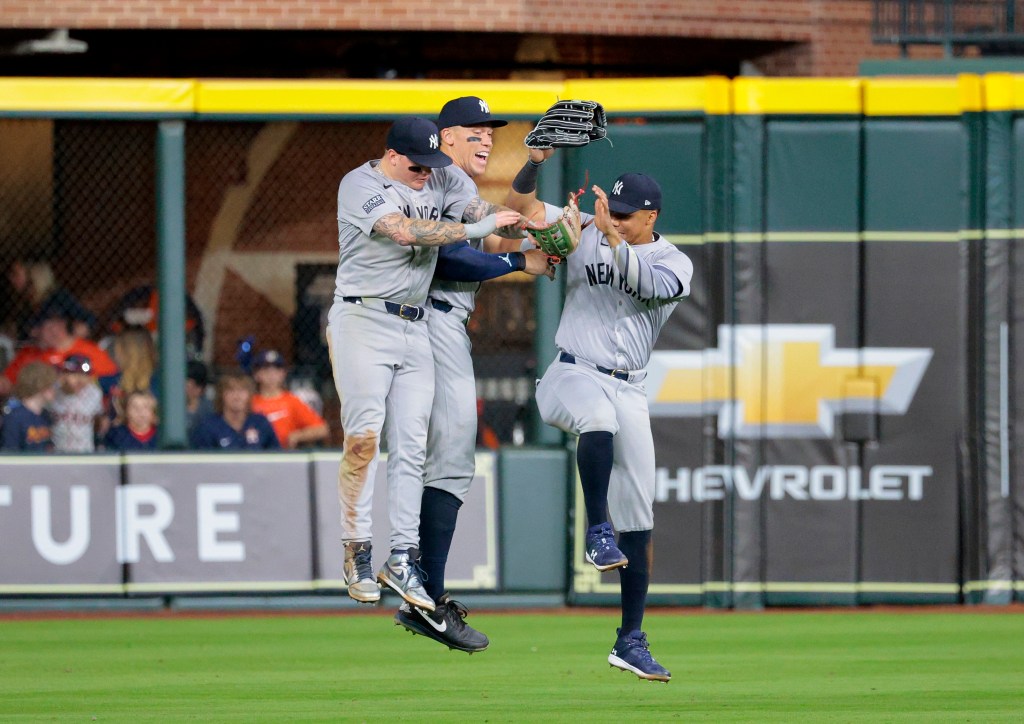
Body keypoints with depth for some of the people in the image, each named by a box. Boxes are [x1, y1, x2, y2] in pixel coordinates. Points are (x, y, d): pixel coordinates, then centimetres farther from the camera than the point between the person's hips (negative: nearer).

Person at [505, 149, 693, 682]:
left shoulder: (674, 263, 3)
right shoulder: (585, 232, 6)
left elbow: (647, 283, -19)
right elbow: (521, 202, 2)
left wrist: (612, 235, -28)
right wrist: (535, 160, -16)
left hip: (628, 390, 2)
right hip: (572, 375, -2)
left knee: (638, 520, 0)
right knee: (599, 419, -40)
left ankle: (630, 640, 6)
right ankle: (596, 531, -27)